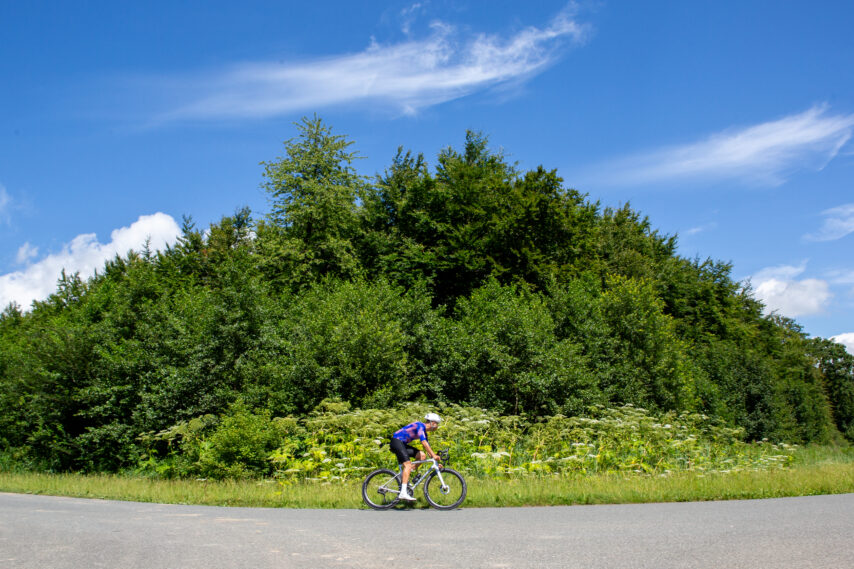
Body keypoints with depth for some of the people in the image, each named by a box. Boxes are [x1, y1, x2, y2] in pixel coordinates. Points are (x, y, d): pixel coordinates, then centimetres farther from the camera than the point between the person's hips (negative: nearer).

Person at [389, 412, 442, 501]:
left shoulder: (424, 431, 15)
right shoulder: (420, 425, -13)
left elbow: (427, 447, 18)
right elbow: (424, 442, -24)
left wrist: (435, 461, 12)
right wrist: (434, 455, -27)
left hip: (403, 444, 9)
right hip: (396, 441, -9)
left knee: (422, 456, -3)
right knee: (408, 464, -23)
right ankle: (403, 492, -32)